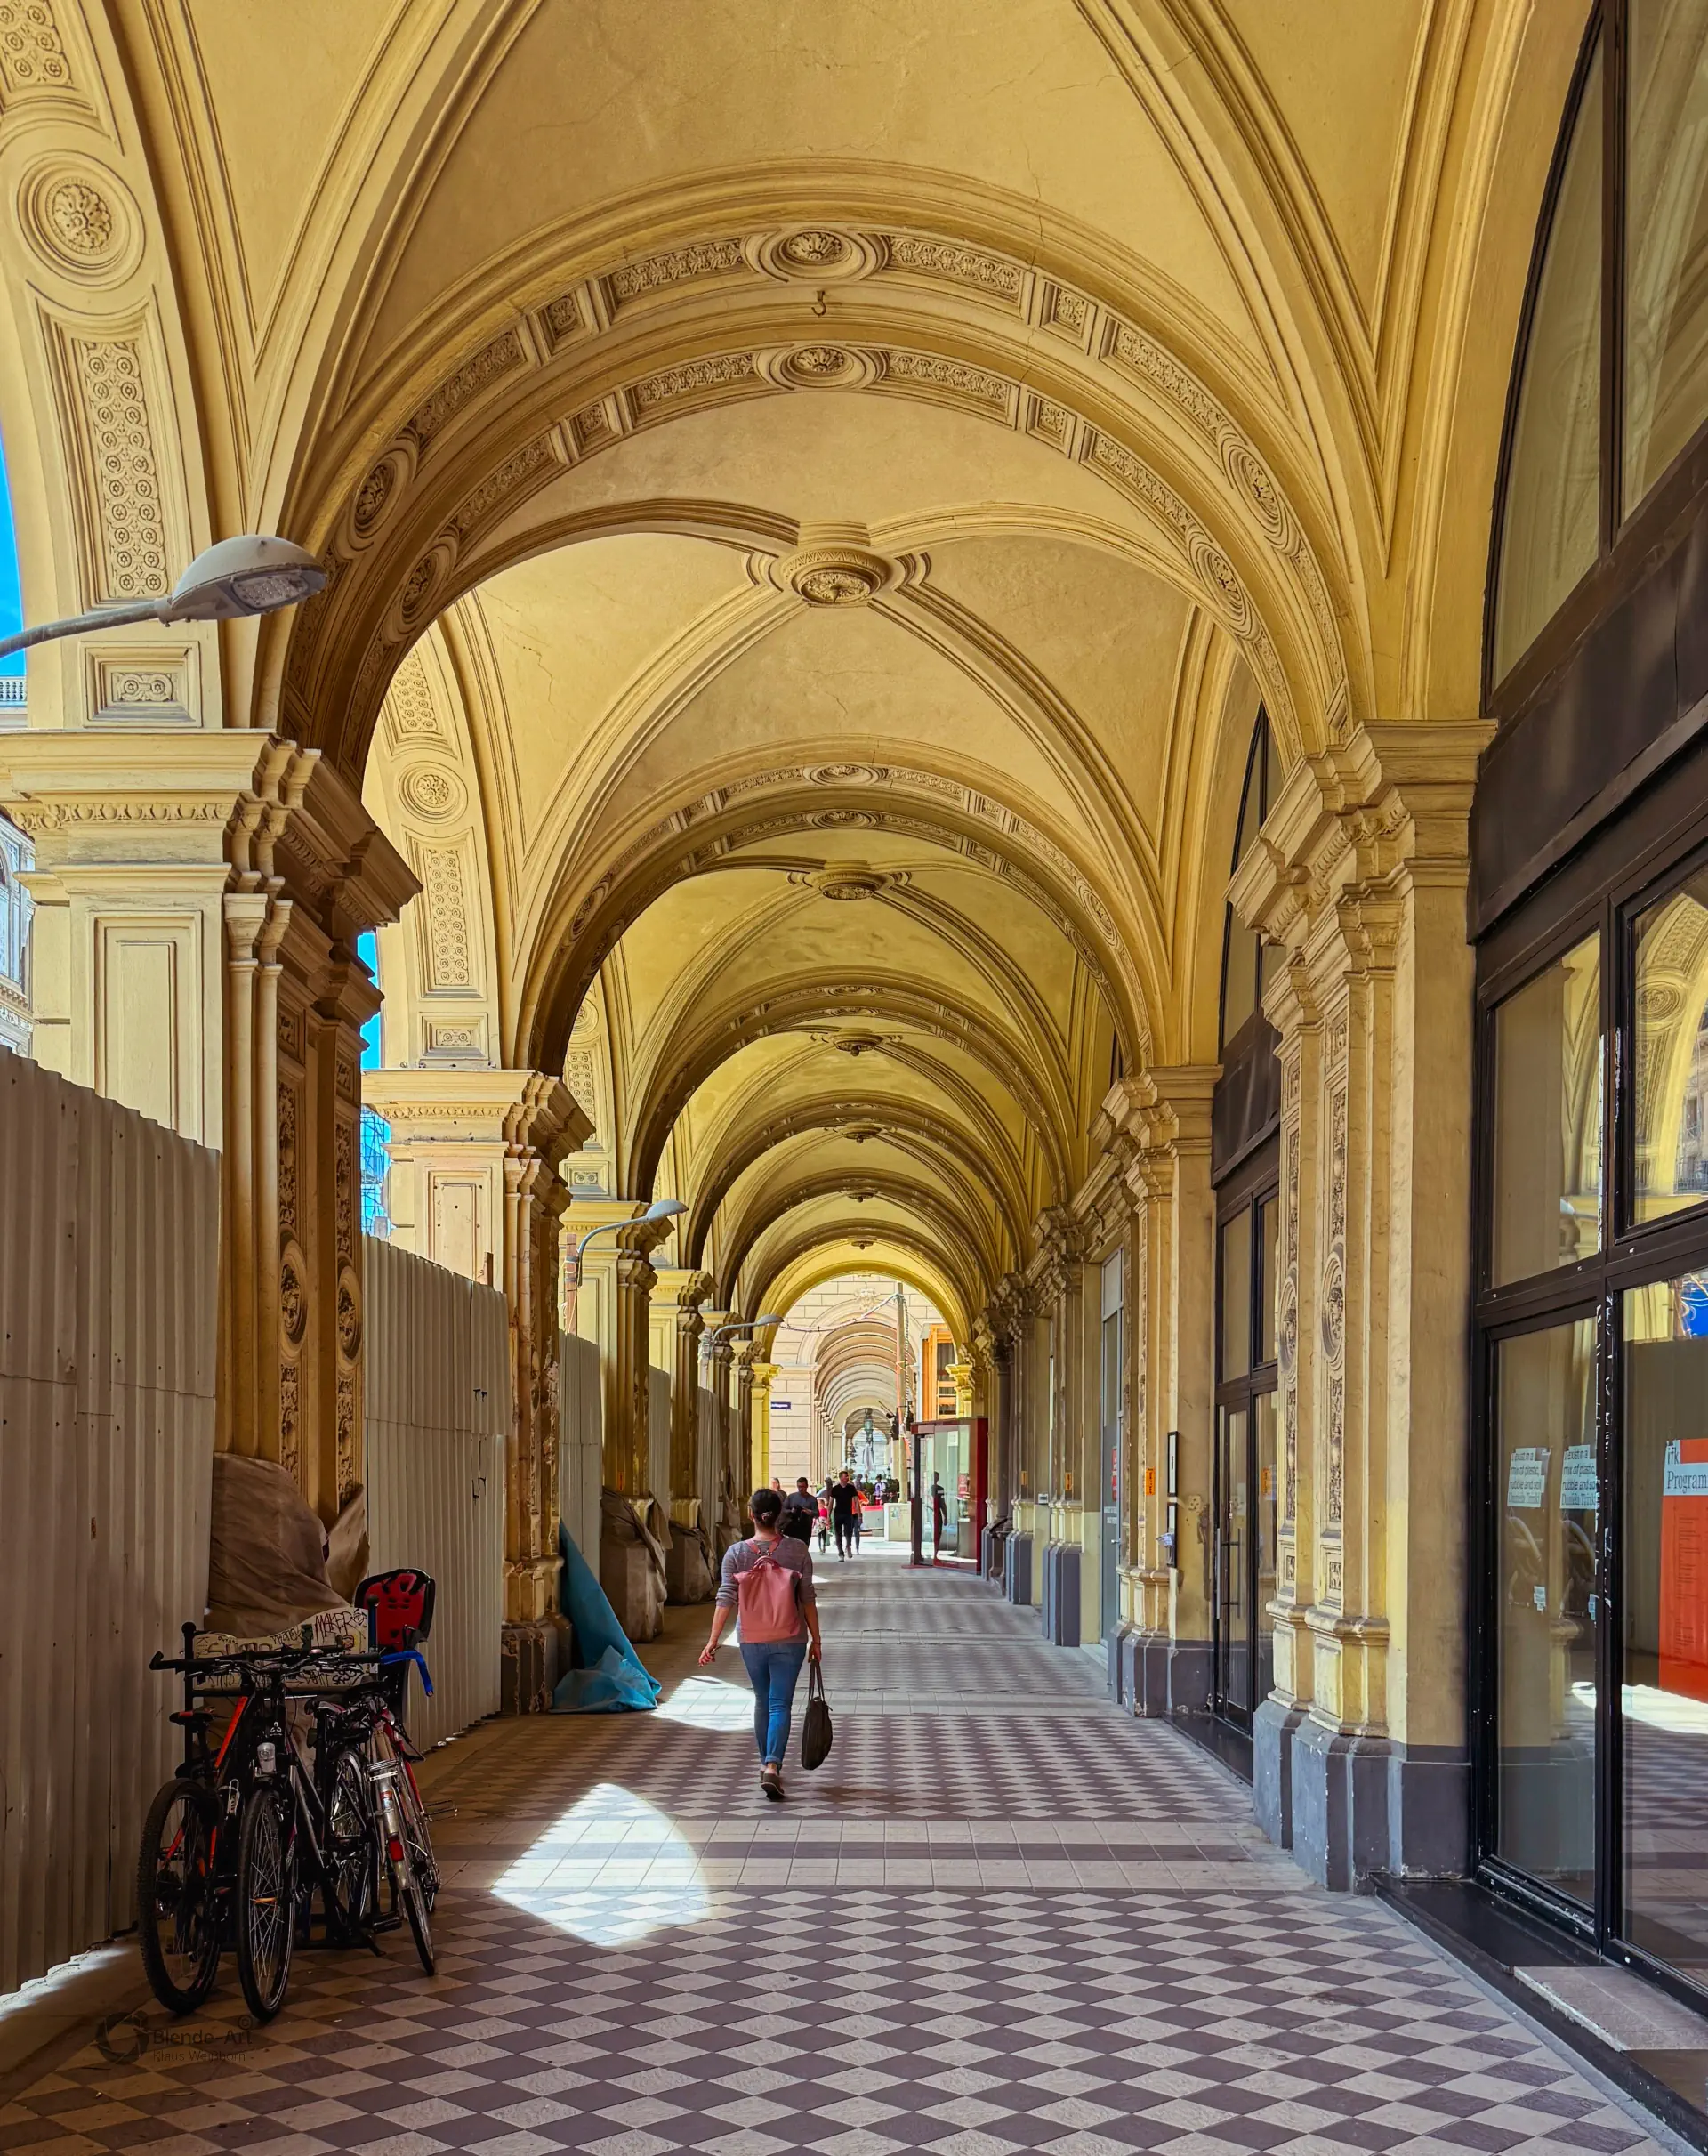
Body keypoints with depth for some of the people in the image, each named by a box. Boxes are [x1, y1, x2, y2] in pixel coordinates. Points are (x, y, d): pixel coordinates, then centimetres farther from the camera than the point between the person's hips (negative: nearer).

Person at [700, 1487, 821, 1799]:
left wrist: (713, 1641, -7)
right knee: (780, 1704, -1)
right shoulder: (797, 1551, -6)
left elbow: (726, 1598, -9)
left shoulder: (736, 1553, -5)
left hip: (752, 1641, 2)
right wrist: (816, 1639, 6)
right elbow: (808, 1599, -3)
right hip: (789, 1641, -2)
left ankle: (765, 1762, 31)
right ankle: (772, 1765, -18)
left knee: (762, 1702, 19)